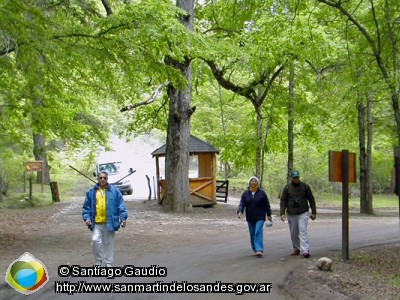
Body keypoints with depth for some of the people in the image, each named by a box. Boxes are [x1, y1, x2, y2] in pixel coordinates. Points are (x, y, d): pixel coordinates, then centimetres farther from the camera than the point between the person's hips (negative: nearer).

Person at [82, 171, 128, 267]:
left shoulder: (114, 191, 2)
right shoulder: (91, 192, 4)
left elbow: (121, 205, 0)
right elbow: (86, 207, 8)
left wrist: (123, 217, -9)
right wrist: (87, 217, -5)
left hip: (109, 222, 0)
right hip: (96, 222, 0)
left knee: (109, 243, 8)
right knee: (95, 240, -12)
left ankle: (108, 263, 22)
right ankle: (98, 260, 10)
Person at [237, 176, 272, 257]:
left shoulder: (262, 193, -1)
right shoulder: (245, 193, 3)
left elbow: (267, 205, 4)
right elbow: (242, 204, -2)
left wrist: (269, 215, 5)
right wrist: (240, 211, -20)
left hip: (260, 217, -3)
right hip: (250, 218, 3)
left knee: (258, 232, -14)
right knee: (252, 233, 8)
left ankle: (259, 250, -19)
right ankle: (255, 249, 21)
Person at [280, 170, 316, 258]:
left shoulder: (305, 186, 2)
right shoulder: (287, 188, 4)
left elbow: (311, 199, 7)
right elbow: (283, 201, 5)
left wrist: (314, 212, 4)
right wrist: (282, 213, -5)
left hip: (303, 213, -2)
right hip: (291, 214, 2)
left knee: (303, 231, -14)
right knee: (293, 233, 8)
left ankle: (305, 250, -19)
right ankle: (296, 249, 22)